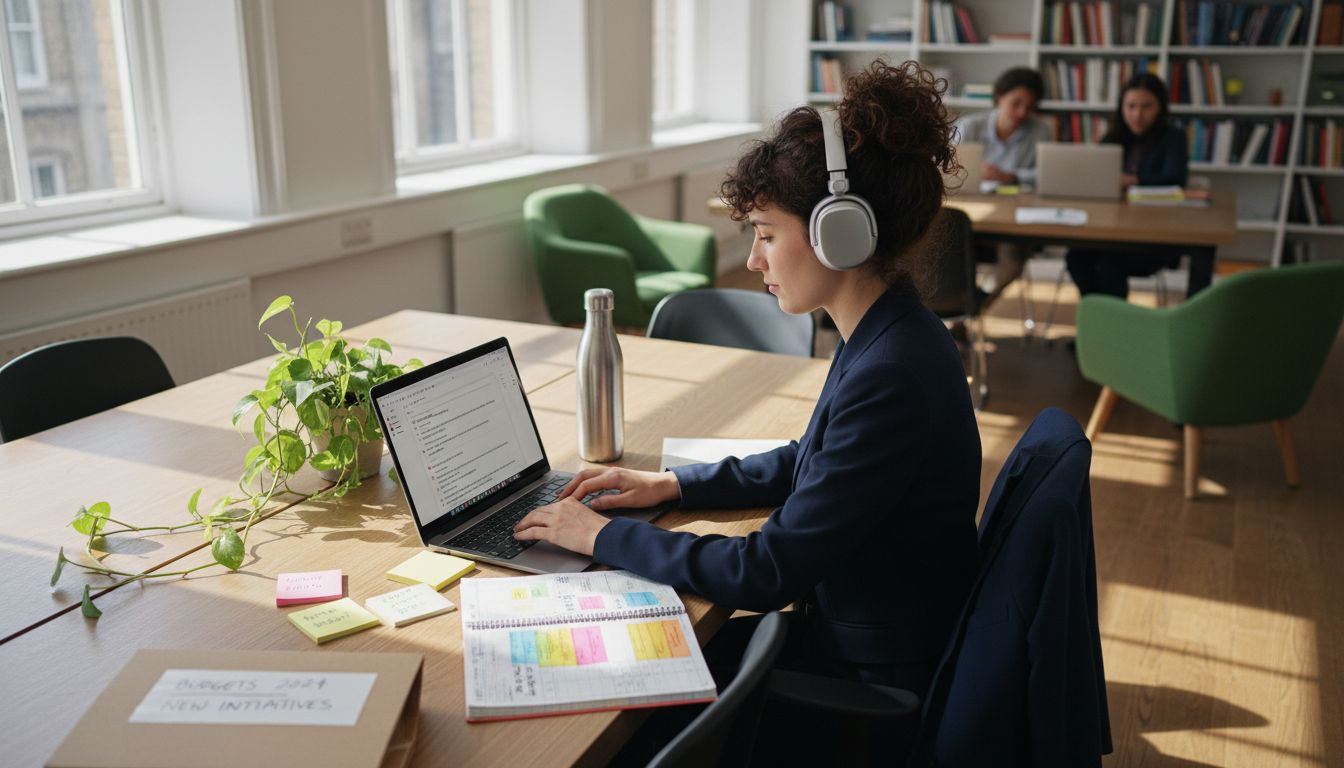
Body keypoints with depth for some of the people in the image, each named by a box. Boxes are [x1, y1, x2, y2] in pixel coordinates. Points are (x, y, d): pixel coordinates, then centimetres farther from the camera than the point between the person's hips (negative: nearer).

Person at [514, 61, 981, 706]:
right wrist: (673, 484, 7)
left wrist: (605, 536, -17)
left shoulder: (890, 376, -31)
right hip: (848, 636, 8)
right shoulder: (885, 338, 1)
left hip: (870, 688, -8)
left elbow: (768, 573, -27)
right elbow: (806, 463, 17)